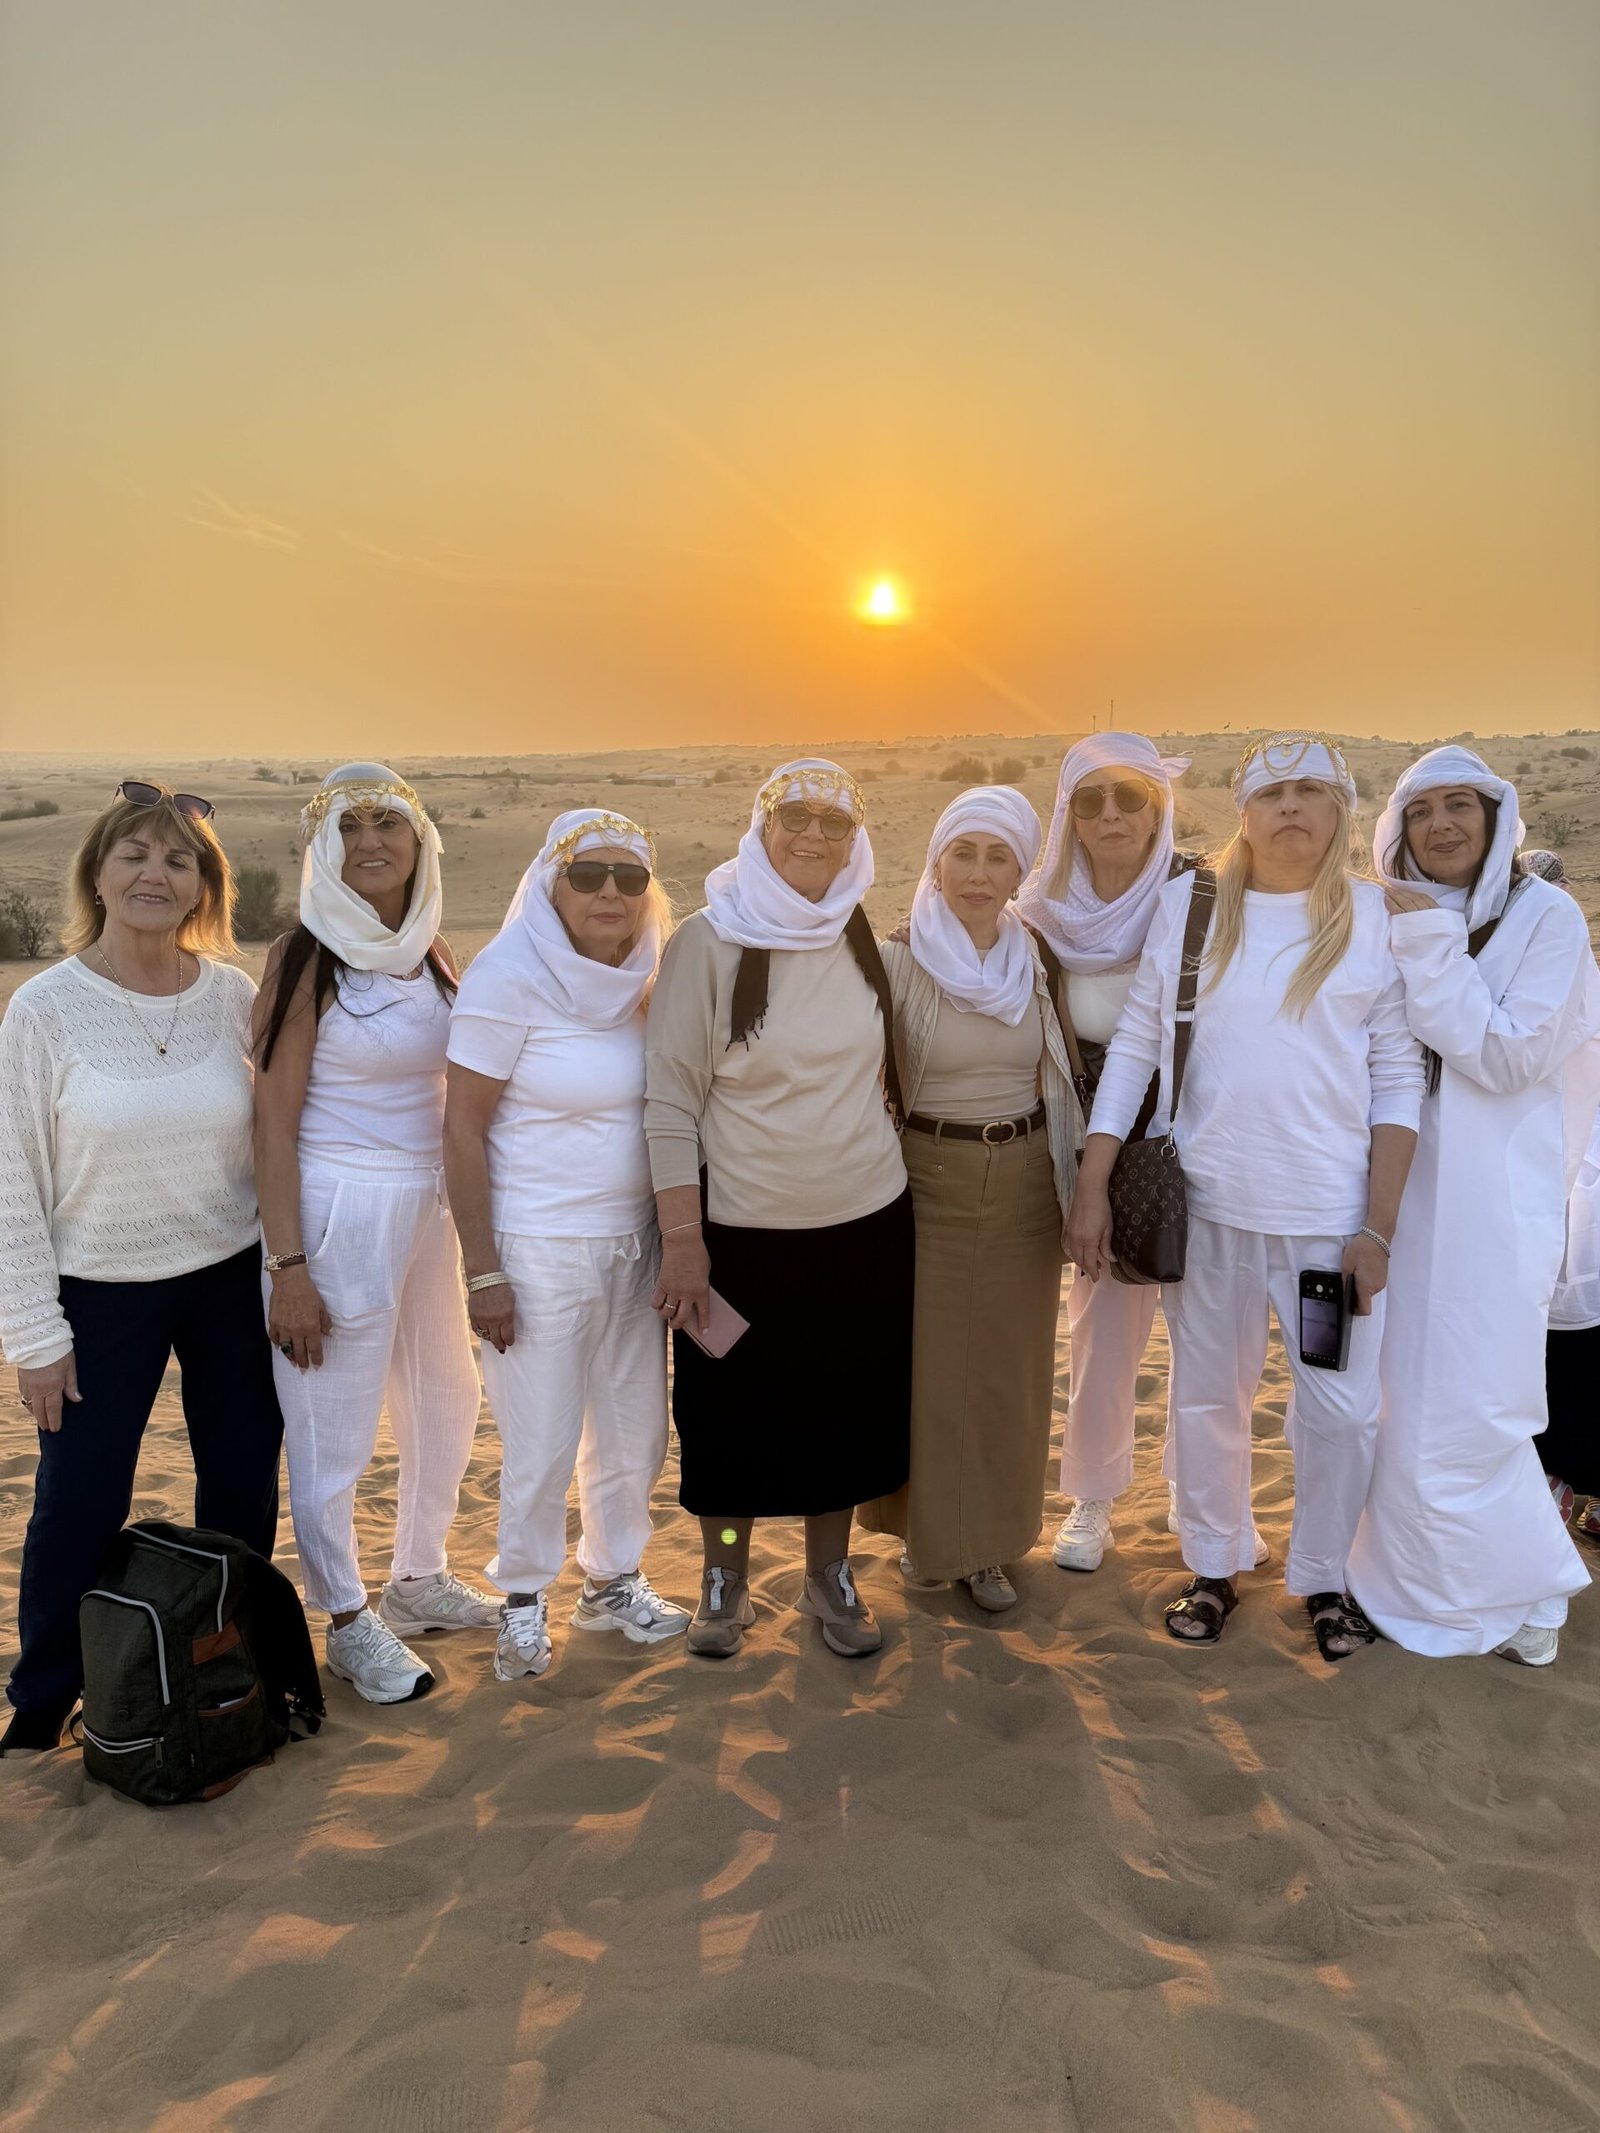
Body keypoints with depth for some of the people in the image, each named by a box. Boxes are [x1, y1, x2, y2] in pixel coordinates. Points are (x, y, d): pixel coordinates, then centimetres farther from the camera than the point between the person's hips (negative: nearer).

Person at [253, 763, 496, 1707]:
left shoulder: (434, 955, 6)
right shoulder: (307, 958, -11)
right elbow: (273, 1119, -12)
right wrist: (288, 1267, -16)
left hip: (432, 1205, 7)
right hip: (340, 1212, -7)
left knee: (447, 1409, 19)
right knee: (334, 1429, 5)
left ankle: (420, 1581, 40)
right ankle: (350, 1624, 26)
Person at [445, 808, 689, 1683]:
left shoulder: (649, 981, 3)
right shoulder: (510, 980, -13)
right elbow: (464, 1130, -12)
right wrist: (483, 1271, -14)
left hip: (634, 1240, 5)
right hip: (538, 1247, -5)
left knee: (635, 1429, 14)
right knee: (541, 1445, 4)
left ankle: (612, 1581, 36)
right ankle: (524, 1603, 28)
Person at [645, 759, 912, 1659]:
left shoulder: (867, 943, 3)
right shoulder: (709, 941, -10)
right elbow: (670, 1101, -11)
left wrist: (908, 1191, 14)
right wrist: (682, 1239, -14)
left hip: (868, 1221, 4)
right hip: (743, 1229, -3)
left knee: (848, 1408, 14)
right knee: (735, 1416, 10)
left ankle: (831, 1575, 35)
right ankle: (725, 1581, 33)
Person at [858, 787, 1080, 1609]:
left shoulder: (1036, 962, 2)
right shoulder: (896, 960, -10)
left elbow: (1057, 1080, 11)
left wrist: (1073, 1191, 12)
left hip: (1025, 1182, 3)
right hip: (929, 1180, -3)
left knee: (1009, 1370, 12)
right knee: (929, 1366, 7)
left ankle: (990, 1540, 30)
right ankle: (928, 1533, 29)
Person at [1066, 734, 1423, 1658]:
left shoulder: (1378, 917, -1)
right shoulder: (1189, 904, 2)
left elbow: (1398, 1078, -1)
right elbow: (1134, 1046, 2)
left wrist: (1379, 1226, -6)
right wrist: (1092, 1187, -2)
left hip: (1334, 1209, -1)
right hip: (1208, 1199, 1)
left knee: (1342, 1407, 7)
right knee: (1207, 1394, 13)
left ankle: (1328, 1578, 32)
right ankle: (1215, 1566, 35)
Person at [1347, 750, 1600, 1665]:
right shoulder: (1399, 921, 9)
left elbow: (1510, 1058, -16)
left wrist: (1431, 947, -17)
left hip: (1492, 1195, -5)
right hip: (1404, 1185, 5)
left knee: (1468, 1404, -3)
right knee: (1412, 1394, 12)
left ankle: (1526, 1589, 20)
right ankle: (1436, 1577, 31)